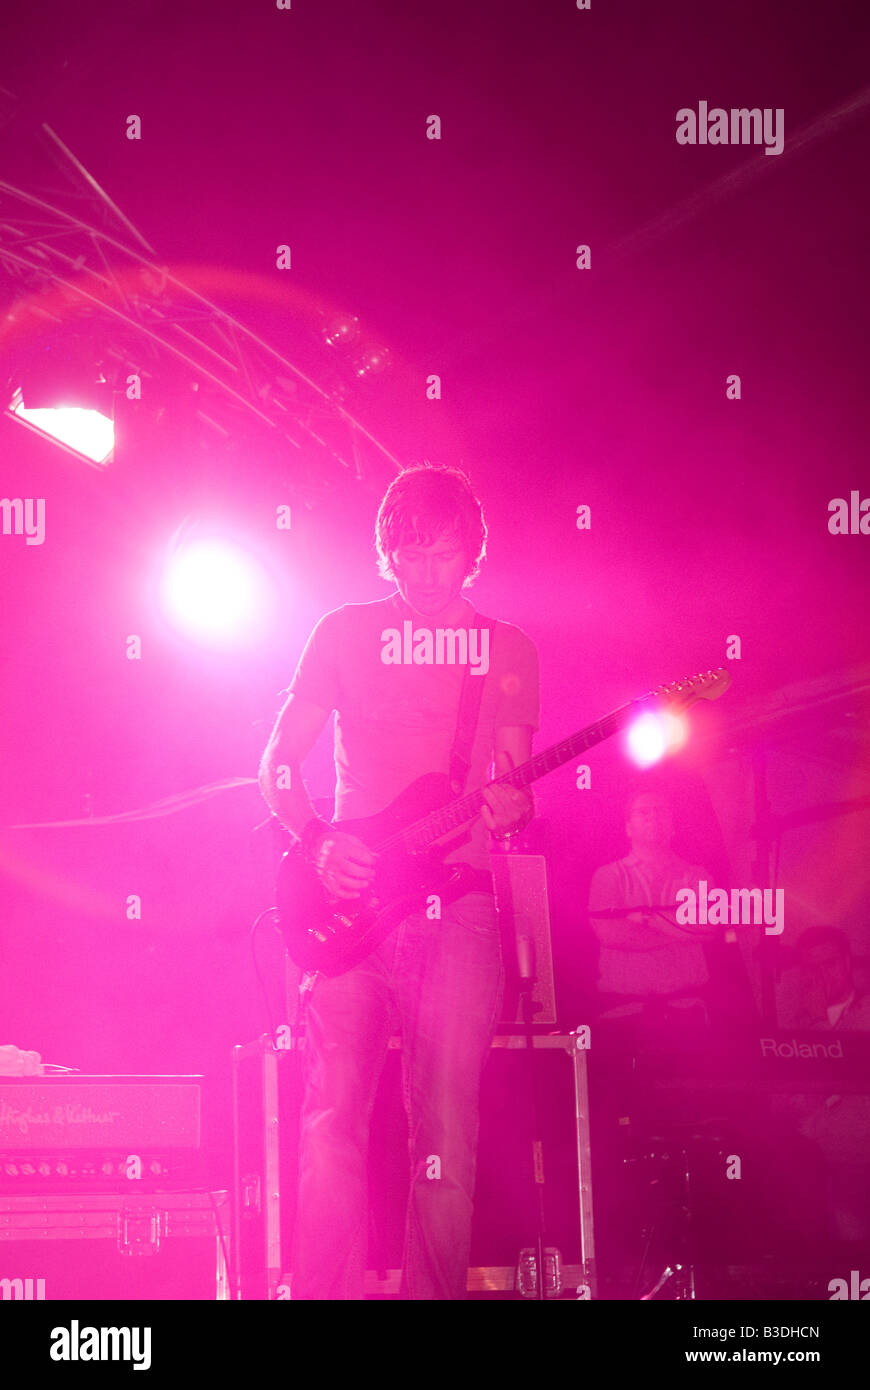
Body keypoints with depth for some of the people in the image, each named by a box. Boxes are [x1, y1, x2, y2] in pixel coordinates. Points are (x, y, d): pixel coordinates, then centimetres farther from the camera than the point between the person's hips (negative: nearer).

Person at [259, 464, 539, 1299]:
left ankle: (434, 1290, 5)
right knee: (334, 1110, -6)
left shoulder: (506, 650, 12)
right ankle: (324, 1290, 2)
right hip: (350, 892, 0)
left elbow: (513, 782, 14)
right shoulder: (345, 633, 9)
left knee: (447, 1118, -5)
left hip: (459, 896, 1)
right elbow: (279, 758, 9)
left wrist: (513, 807, -10)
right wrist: (316, 843, -7)